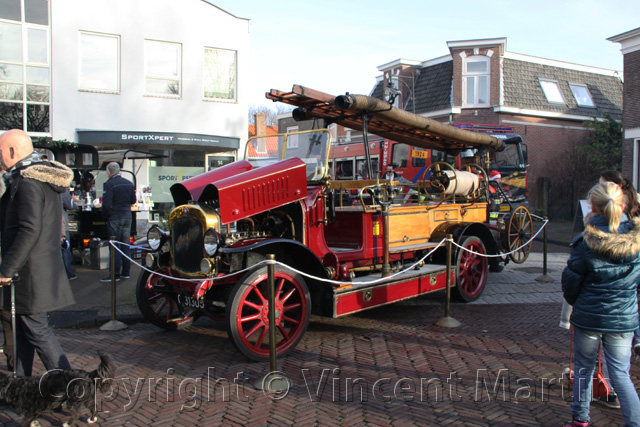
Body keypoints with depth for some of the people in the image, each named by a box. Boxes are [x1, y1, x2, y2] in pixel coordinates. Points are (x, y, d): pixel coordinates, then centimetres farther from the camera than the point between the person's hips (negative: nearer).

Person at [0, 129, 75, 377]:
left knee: (37, 331, -3)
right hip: (45, 268, 10)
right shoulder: (46, 178, 13)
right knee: (24, 330, 18)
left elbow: (29, 230, -25)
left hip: (31, 273, -10)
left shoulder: (28, 182, -17)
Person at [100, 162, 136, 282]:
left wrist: (105, 216, -2)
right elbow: (133, 200, 13)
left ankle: (115, 274, 0)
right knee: (126, 245, 11)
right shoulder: (129, 183, 7)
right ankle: (126, 272, 16)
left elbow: (106, 204, -17)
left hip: (114, 218, -6)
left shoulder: (109, 184, -13)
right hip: (127, 216, 6)